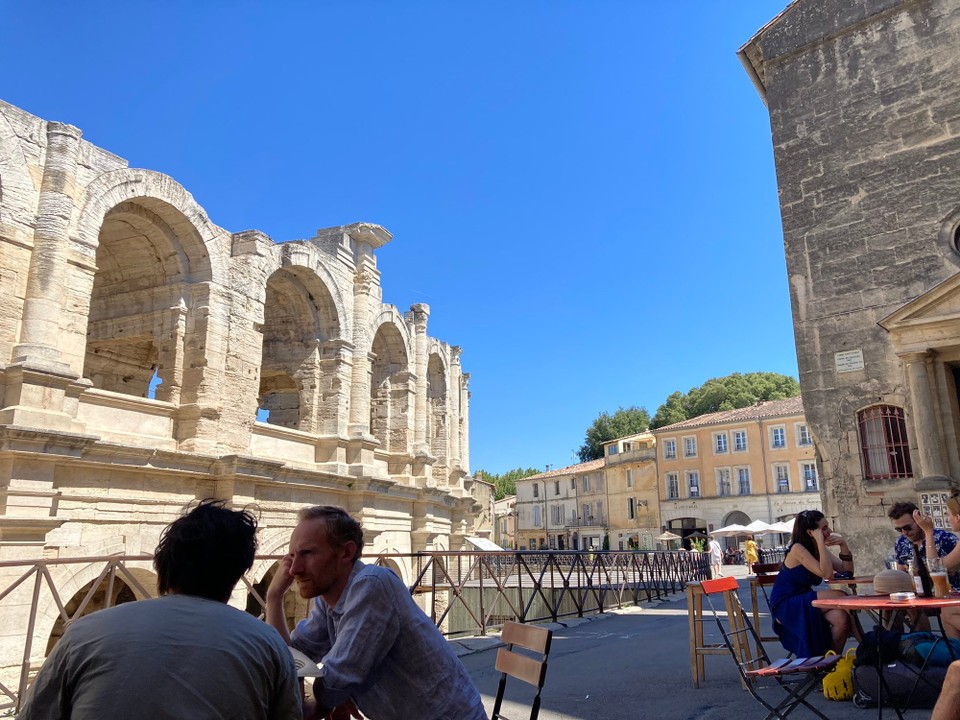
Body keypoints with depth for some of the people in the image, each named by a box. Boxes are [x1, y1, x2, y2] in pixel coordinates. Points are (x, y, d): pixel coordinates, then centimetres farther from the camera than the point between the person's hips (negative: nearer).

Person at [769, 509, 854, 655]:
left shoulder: (819, 549, 9)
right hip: (785, 605, -8)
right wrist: (820, 543, -24)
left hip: (804, 602, 8)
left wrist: (843, 545, -7)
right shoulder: (798, 549, -17)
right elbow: (827, 574, -26)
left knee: (841, 619, -20)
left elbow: (847, 571, 6)